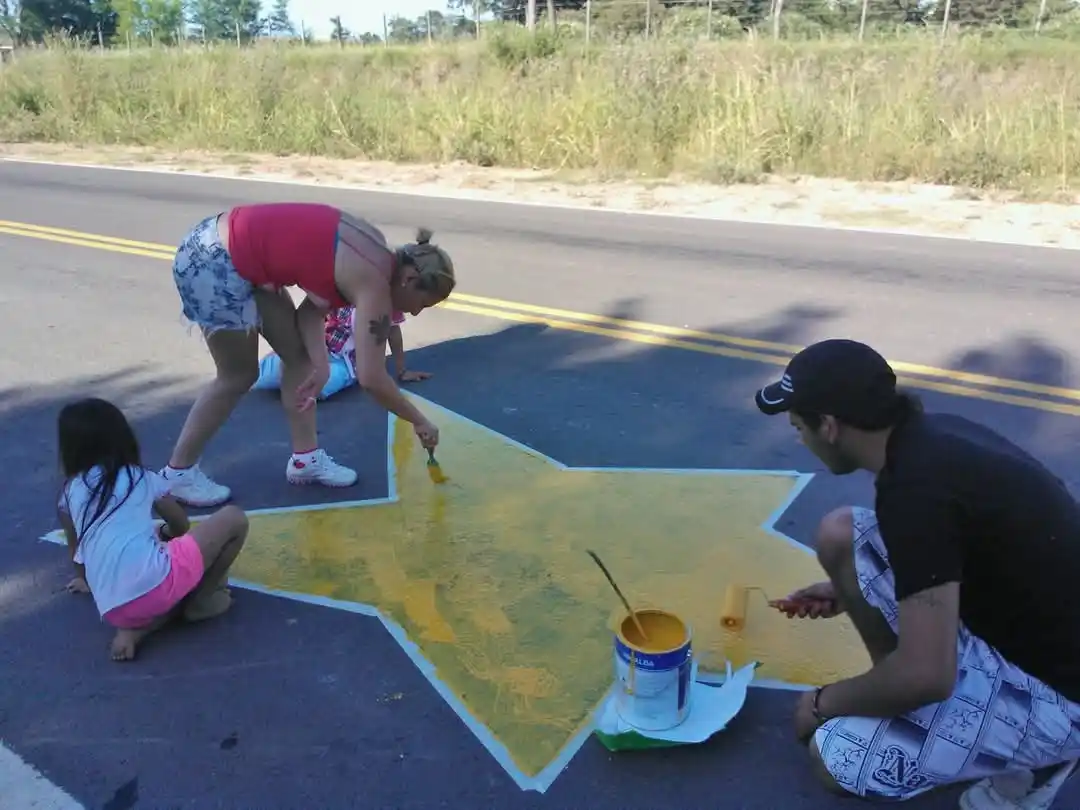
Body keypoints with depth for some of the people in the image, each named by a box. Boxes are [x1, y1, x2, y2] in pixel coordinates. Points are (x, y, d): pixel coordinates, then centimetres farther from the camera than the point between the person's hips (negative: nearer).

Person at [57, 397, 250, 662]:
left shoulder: (70, 491, 18)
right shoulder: (142, 478, 15)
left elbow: (74, 546, 33)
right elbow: (181, 525, 30)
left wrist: (84, 579, 54)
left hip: (114, 610, 4)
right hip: (155, 583, -4)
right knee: (234, 519, 12)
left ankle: (135, 628, 8)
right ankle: (202, 599, 9)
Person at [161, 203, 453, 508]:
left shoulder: (374, 255, 5)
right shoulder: (374, 281, -21)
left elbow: (312, 308, 6)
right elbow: (371, 378, -22)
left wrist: (321, 364, -8)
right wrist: (420, 422, -10)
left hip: (233, 252, 10)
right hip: (212, 261, -10)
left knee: (298, 354, 12)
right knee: (239, 376, 5)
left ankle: (305, 459, 23)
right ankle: (178, 473, 21)